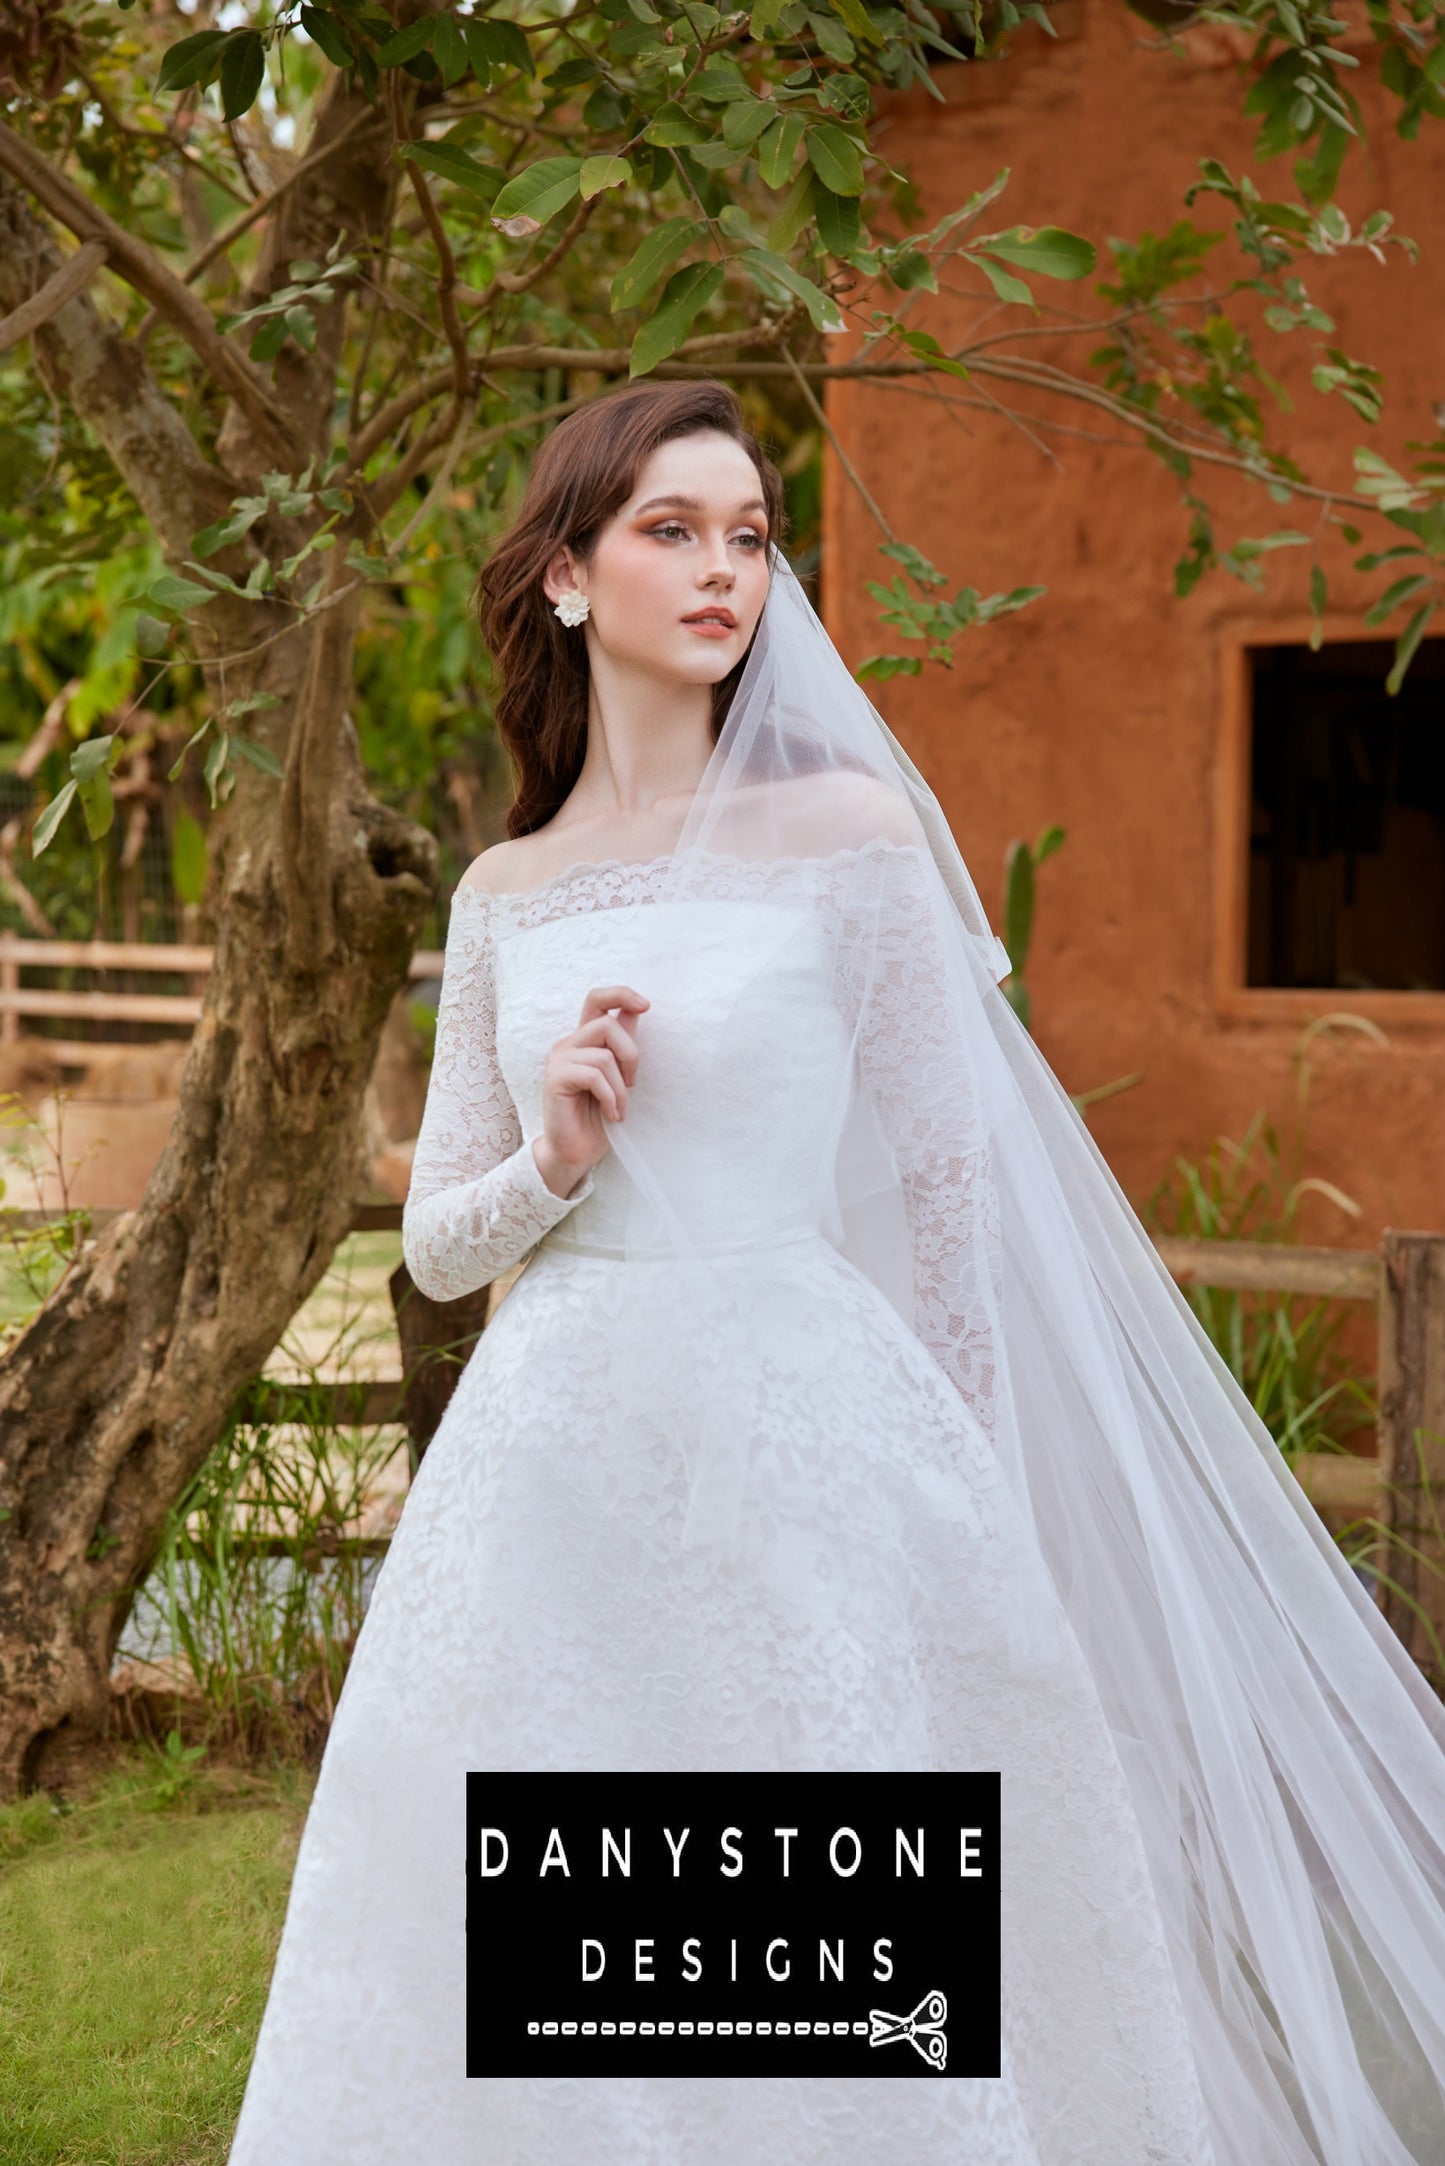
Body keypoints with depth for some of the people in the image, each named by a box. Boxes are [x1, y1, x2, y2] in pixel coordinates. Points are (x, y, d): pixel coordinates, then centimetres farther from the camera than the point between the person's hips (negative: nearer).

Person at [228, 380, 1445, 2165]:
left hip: (798, 1445, -4)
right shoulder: (504, 897, 10)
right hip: (553, 1461, 4)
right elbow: (434, 1242, 13)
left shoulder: (846, 839, -2)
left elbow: (949, 1187, 0)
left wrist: (962, 1504, -2)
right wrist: (551, 1159, -8)